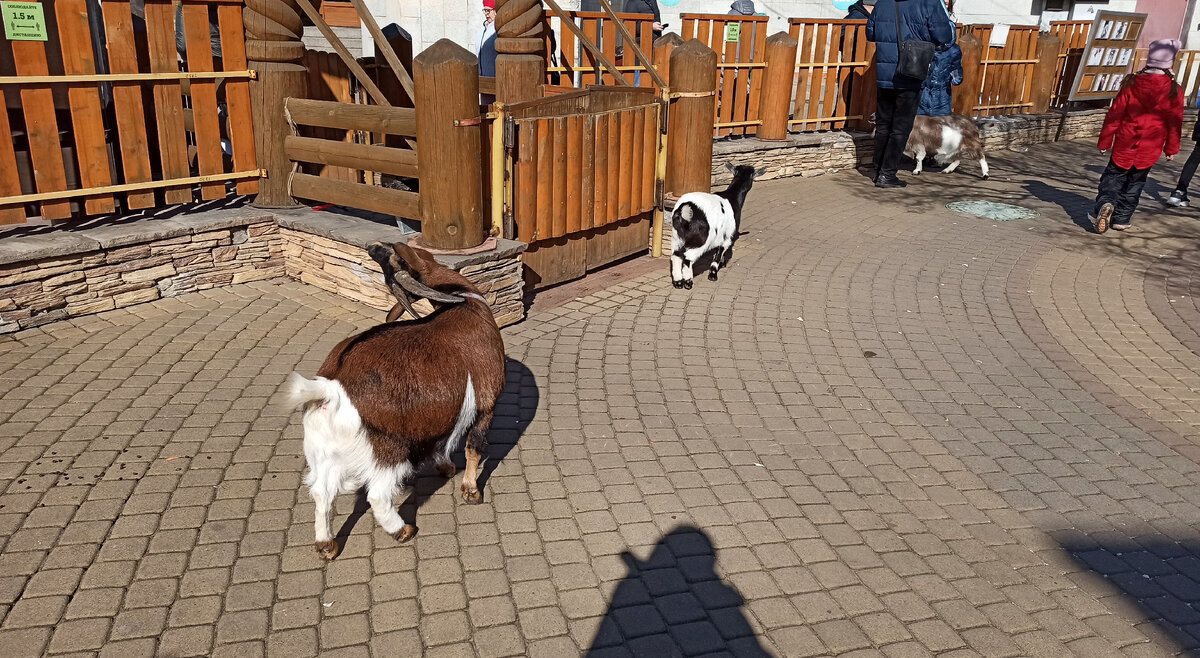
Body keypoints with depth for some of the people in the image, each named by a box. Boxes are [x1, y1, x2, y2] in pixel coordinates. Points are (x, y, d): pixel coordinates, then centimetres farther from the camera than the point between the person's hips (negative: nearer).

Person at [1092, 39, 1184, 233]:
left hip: (1125, 144, 0)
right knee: (1135, 181, 13)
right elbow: (1175, 122, 0)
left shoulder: (1131, 83, -5)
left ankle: (1106, 202, -18)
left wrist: (1105, 141, 4)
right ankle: (1121, 218, 15)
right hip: (1150, 149, 1)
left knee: (1114, 175, 10)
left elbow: (1114, 114, -4)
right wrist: (1171, 149, 11)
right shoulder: (1174, 91, -5)